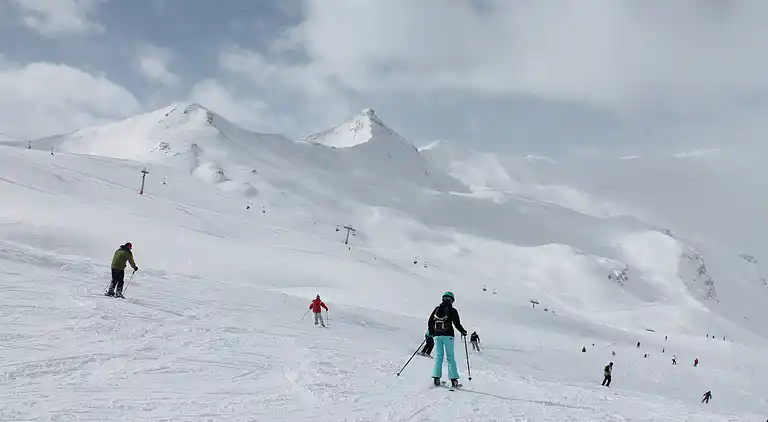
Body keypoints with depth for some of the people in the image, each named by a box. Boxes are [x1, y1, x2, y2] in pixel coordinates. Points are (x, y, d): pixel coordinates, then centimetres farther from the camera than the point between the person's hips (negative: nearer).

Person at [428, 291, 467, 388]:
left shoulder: (437, 309, 8)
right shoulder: (452, 310, -3)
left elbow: (430, 321, 11)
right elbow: (457, 323, -5)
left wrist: (431, 332, 25)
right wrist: (463, 332, 12)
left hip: (437, 335, 3)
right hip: (448, 335, -3)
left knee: (439, 356, 10)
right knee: (450, 357, 0)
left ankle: (436, 377, 1)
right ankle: (453, 379, -4)